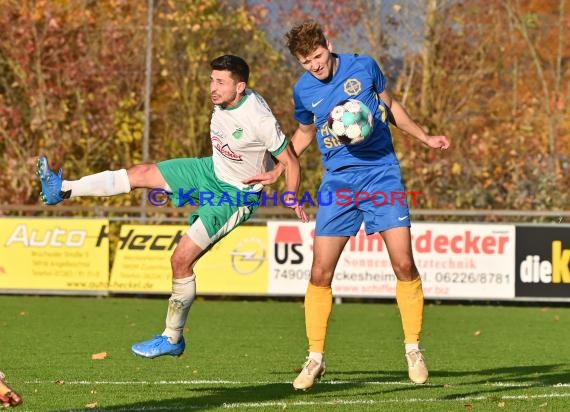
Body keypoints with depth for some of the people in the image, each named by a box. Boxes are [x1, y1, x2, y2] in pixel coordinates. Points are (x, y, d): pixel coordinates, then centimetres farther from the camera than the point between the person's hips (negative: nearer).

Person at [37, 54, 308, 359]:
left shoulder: (260, 120, -31)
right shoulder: (224, 99, -8)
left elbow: (290, 161, -20)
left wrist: (291, 200, -28)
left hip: (238, 196, -8)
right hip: (213, 171, 8)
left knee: (181, 259, -11)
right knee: (143, 174, 3)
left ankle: (173, 339, 5)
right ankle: (63, 190, 13)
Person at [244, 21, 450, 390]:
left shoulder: (364, 67, -3)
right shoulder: (304, 90, 2)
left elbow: (390, 106, 14)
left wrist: (425, 138, 12)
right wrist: (276, 171, 11)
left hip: (382, 172, -1)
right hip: (338, 180, 1)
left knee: (404, 264, -9)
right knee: (321, 272, -6)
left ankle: (413, 349, 7)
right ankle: (315, 358, 7)